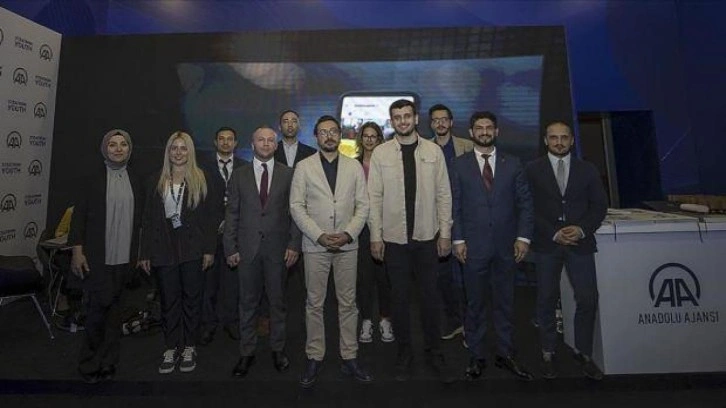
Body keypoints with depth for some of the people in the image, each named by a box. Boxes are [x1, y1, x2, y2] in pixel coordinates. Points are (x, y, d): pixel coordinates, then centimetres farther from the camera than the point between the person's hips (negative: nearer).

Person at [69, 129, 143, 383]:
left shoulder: (136, 182, 7)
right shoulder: (92, 179, 1)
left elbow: (140, 219, 7)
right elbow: (79, 216, -1)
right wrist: (77, 251, -7)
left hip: (125, 257, 2)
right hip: (97, 257, -2)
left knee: (114, 308, 10)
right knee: (98, 307, 2)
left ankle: (107, 363, 23)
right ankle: (90, 363, 24)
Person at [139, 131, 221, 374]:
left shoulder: (201, 179, 1)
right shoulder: (156, 181, 8)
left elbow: (212, 216, -3)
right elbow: (148, 219, 7)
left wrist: (209, 249, -8)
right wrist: (145, 253, 4)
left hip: (193, 247, -2)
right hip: (164, 248, 2)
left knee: (192, 298, 6)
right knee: (168, 300, 8)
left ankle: (190, 348, 20)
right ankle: (171, 348, 22)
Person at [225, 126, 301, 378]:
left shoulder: (288, 174, 3)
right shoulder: (239, 175, 7)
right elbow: (231, 213, 5)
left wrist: (294, 244, -6)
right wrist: (230, 248, 0)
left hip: (277, 247, -1)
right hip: (247, 247, 1)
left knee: (278, 301, 10)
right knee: (248, 302, 10)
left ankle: (278, 349, 27)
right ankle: (247, 352, 25)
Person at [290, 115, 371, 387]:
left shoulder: (354, 167, 6)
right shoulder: (304, 167, 2)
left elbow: (363, 205, 3)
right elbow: (296, 206, -3)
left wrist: (348, 234, -10)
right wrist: (319, 235, -12)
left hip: (347, 245, 1)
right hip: (315, 245, -1)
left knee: (348, 303, 9)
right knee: (314, 303, 8)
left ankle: (349, 358, 23)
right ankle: (314, 358, 23)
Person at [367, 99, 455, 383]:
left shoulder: (433, 151, 2)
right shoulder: (380, 153, 0)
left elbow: (444, 194, 2)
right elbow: (374, 197, -2)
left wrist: (445, 232, -1)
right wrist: (375, 236, -4)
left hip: (427, 236, 1)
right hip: (394, 237, 0)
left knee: (430, 296, 10)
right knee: (400, 298, 11)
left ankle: (434, 353, 30)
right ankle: (404, 354, 29)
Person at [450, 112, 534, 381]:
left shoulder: (512, 164, 7)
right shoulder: (460, 165, 2)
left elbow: (525, 202, 6)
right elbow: (454, 204, -1)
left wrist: (524, 237, -3)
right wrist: (458, 239, -7)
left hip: (506, 245, 2)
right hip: (473, 245, -1)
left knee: (504, 303, 13)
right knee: (475, 304, 9)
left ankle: (505, 354, 29)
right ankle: (477, 357, 23)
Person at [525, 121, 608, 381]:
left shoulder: (587, 170, 10)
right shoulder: (533, 170, 3)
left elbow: (599, 205, 8)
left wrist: (582, 229, -9)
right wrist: (554, 233, -11)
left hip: (580, 242, 2)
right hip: (547, 243, -1)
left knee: (588, 299, -1)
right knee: (547, 300, 6)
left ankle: (584, 353, 19)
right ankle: (548, 354, 20)